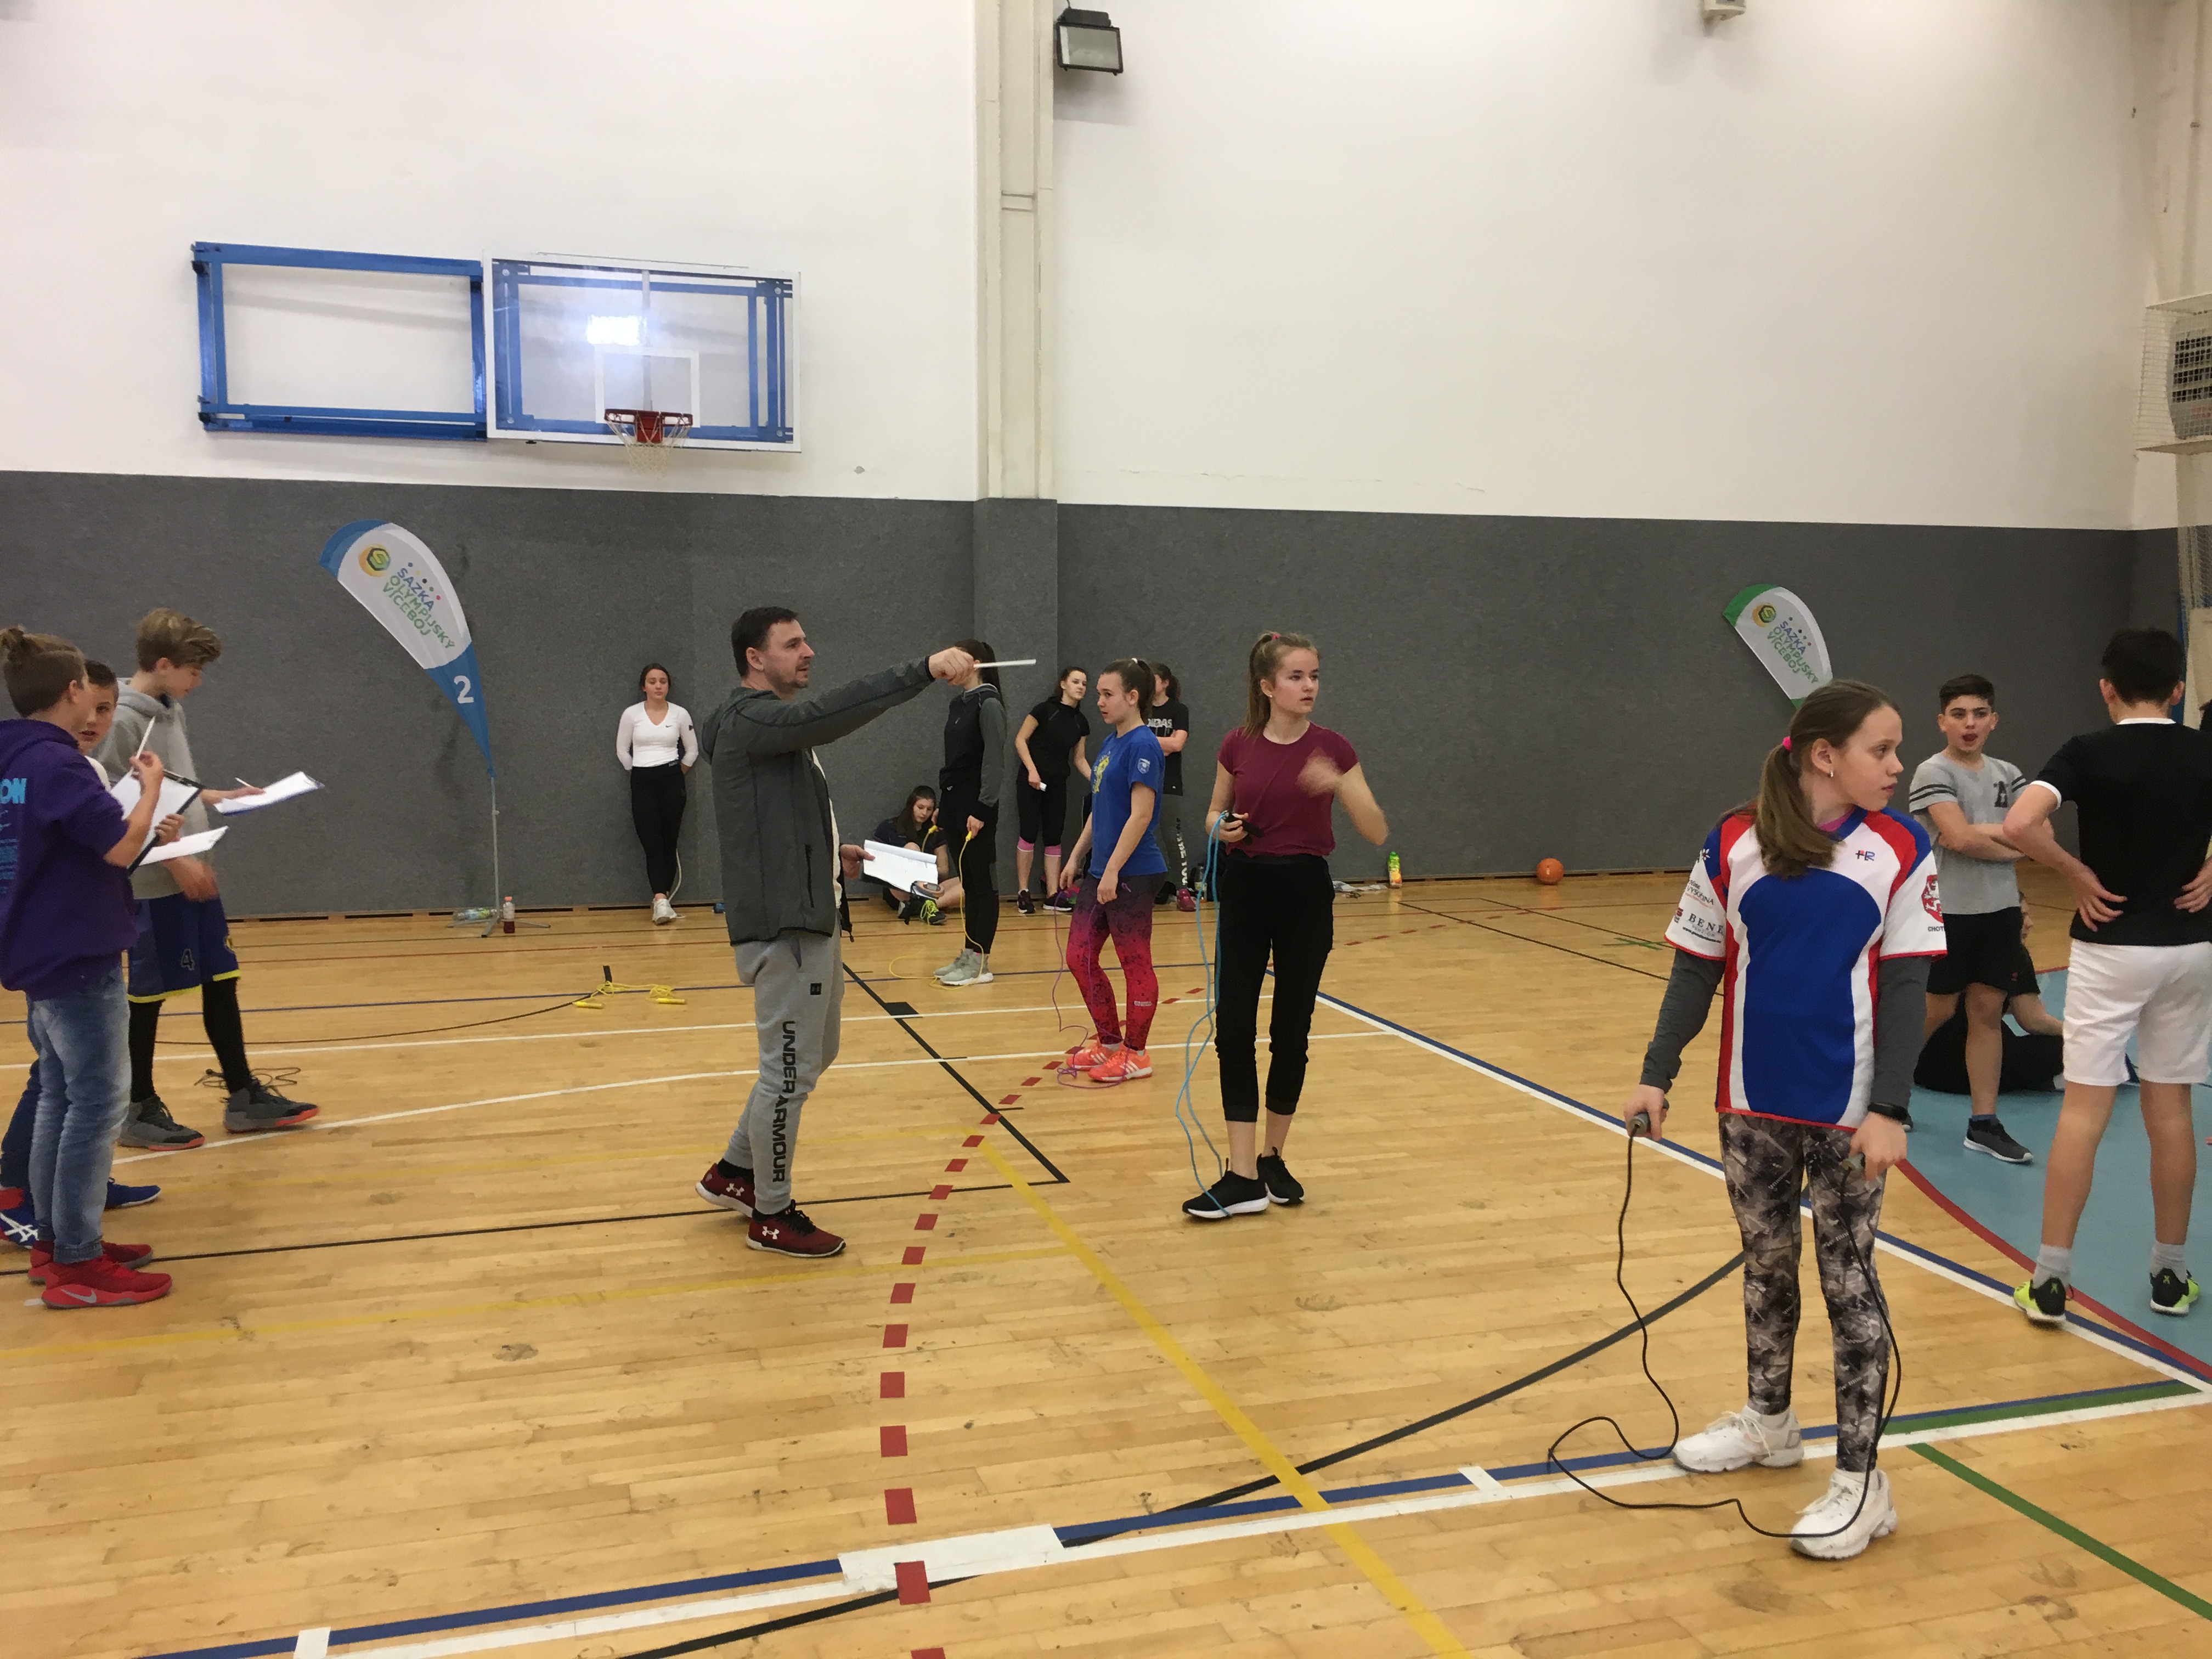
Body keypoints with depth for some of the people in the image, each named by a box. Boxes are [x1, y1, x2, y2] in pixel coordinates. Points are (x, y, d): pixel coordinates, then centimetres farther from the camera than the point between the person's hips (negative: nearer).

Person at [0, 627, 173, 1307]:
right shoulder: (55, 762, -18)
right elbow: (122, 846, -21)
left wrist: (126, 791, 13)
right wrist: (151, 787, -6)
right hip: (77, 959, -10)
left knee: (61, 1097, 16)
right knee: (97, 1102, -5)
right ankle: (76, 1264, -1)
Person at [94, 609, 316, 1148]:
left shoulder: (170, 711, 11)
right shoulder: (124, 720, -16)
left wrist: (225, 797, 17)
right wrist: (175, 859, -20)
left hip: (194, 876, 9)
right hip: (156, 884, -9)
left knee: (221, 982, 11)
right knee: (148, 994, 3)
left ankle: (244, 1096, 19)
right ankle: (139, 1110, 16)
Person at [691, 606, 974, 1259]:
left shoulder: (778, 724, 17)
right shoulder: (751, 719, -15)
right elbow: (832, 711, -32)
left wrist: (831, 854, 9)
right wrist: (924, 669, -38)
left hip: (807, 917, 11)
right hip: (783, 924, -11)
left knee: (812, 1056, 20)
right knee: (791, 1069, -1)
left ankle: (734, 1173, 33)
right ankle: (772, 1216, 13)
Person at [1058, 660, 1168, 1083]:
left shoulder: (1142, 745, -15)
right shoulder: (1111, 744, 12)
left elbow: (1140, 814, -20)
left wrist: (1113, 870, -22)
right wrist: (1077, 857, 17)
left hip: (1132, 875, -9)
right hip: (1099, 871, 9)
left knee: (1135, 964, 2)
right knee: (1079, 957, 11)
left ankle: (1135, 1054, 14)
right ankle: (1109, 1042, 24)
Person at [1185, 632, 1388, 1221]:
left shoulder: (1331, 749, -4)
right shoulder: (1237, 746, -1)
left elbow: (1377, 831, -8)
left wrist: (1337, 784, -24)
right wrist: (1222, 827, -11)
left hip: (1305, 892, -1)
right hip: (1245, 890, 1)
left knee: (1291, 1033, 7)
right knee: (1234, 1030, -4)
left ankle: (1272, 1158, 24)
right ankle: (1243, 1177, 0)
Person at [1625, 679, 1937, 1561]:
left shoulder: (1900, 849, -5)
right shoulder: (1736, 842, -3)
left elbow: (1905, 985, -6)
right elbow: (1697, 966, 2)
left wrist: (1890, 1109, -12)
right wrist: (1656, 1075, 0)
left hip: (1848, 1111, -2)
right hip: (1753, 1105, 2)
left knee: (1848, 1280, 4)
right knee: (1766, 1264, 17)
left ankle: (1861, 1480, 14)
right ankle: (1768, 1421, 38)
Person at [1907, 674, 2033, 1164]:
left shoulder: (2008, 774, 9)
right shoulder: (1932, 772, -9)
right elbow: (1960, 838, -21)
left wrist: (1986, 832, -15)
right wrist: (2009, 845, -7)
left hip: (2000, 910, 5)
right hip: (1948, 912, -5)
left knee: (1988, 1012, 7)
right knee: (1936, 1011, 4)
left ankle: (1984, 1123, 13)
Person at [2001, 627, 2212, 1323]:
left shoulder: (2089, 752, -9)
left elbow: (2019, 824, -25)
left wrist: (2079, 874, -11)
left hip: (2110, 947, -3)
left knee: (2083, 1110, -1)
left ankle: (2050, 1278, 2)